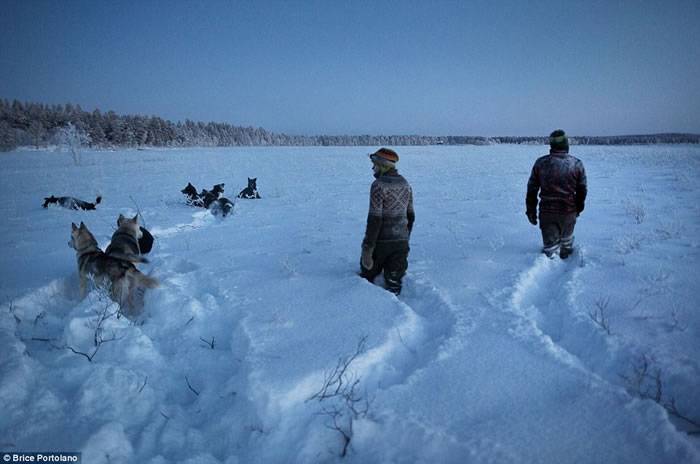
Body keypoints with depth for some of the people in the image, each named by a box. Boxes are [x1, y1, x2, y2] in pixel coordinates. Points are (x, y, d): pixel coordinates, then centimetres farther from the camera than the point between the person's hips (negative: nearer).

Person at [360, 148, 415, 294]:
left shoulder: (378, 185, -15)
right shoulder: (405, 184, 8)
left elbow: (375, 219, -21)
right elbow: (410, 216, 13)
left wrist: (367, 248, -19)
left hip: (381, 241, -6)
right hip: (401, 242, 6)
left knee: (367, 277, 15)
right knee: (394, 282, 11)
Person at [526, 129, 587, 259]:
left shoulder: (541, 163, -6)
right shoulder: (577, 164, -6)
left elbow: (532, 189, -1)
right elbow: (582, 190, 3)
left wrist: (531, 211, 7)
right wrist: (578, 209, 19)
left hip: (547, 211, -1)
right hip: (569, 211, 2)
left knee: (550, 244, 8)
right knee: (567, 239, 26)